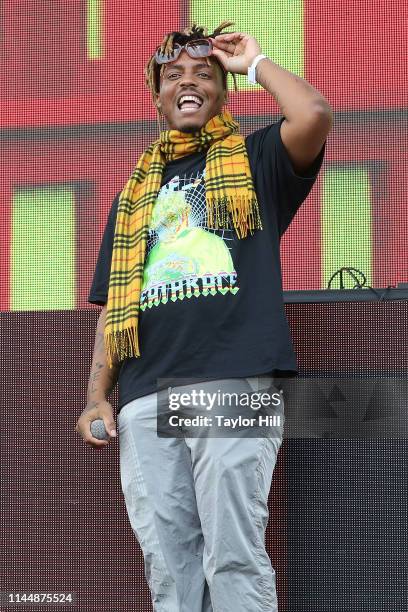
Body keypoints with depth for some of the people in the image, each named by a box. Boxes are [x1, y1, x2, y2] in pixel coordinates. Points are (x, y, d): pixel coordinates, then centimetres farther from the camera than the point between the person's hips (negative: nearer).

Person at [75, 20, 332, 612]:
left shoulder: (253, 160, 13)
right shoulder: (136, 190, 25)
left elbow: (314, 115, -10)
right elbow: (113, 305, 22)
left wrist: (254, 62, 8)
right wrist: (97, 396, 10)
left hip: (235, 384, -4)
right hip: (145, 398, 5)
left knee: (234, 556, -11)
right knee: (168, 563, 2)